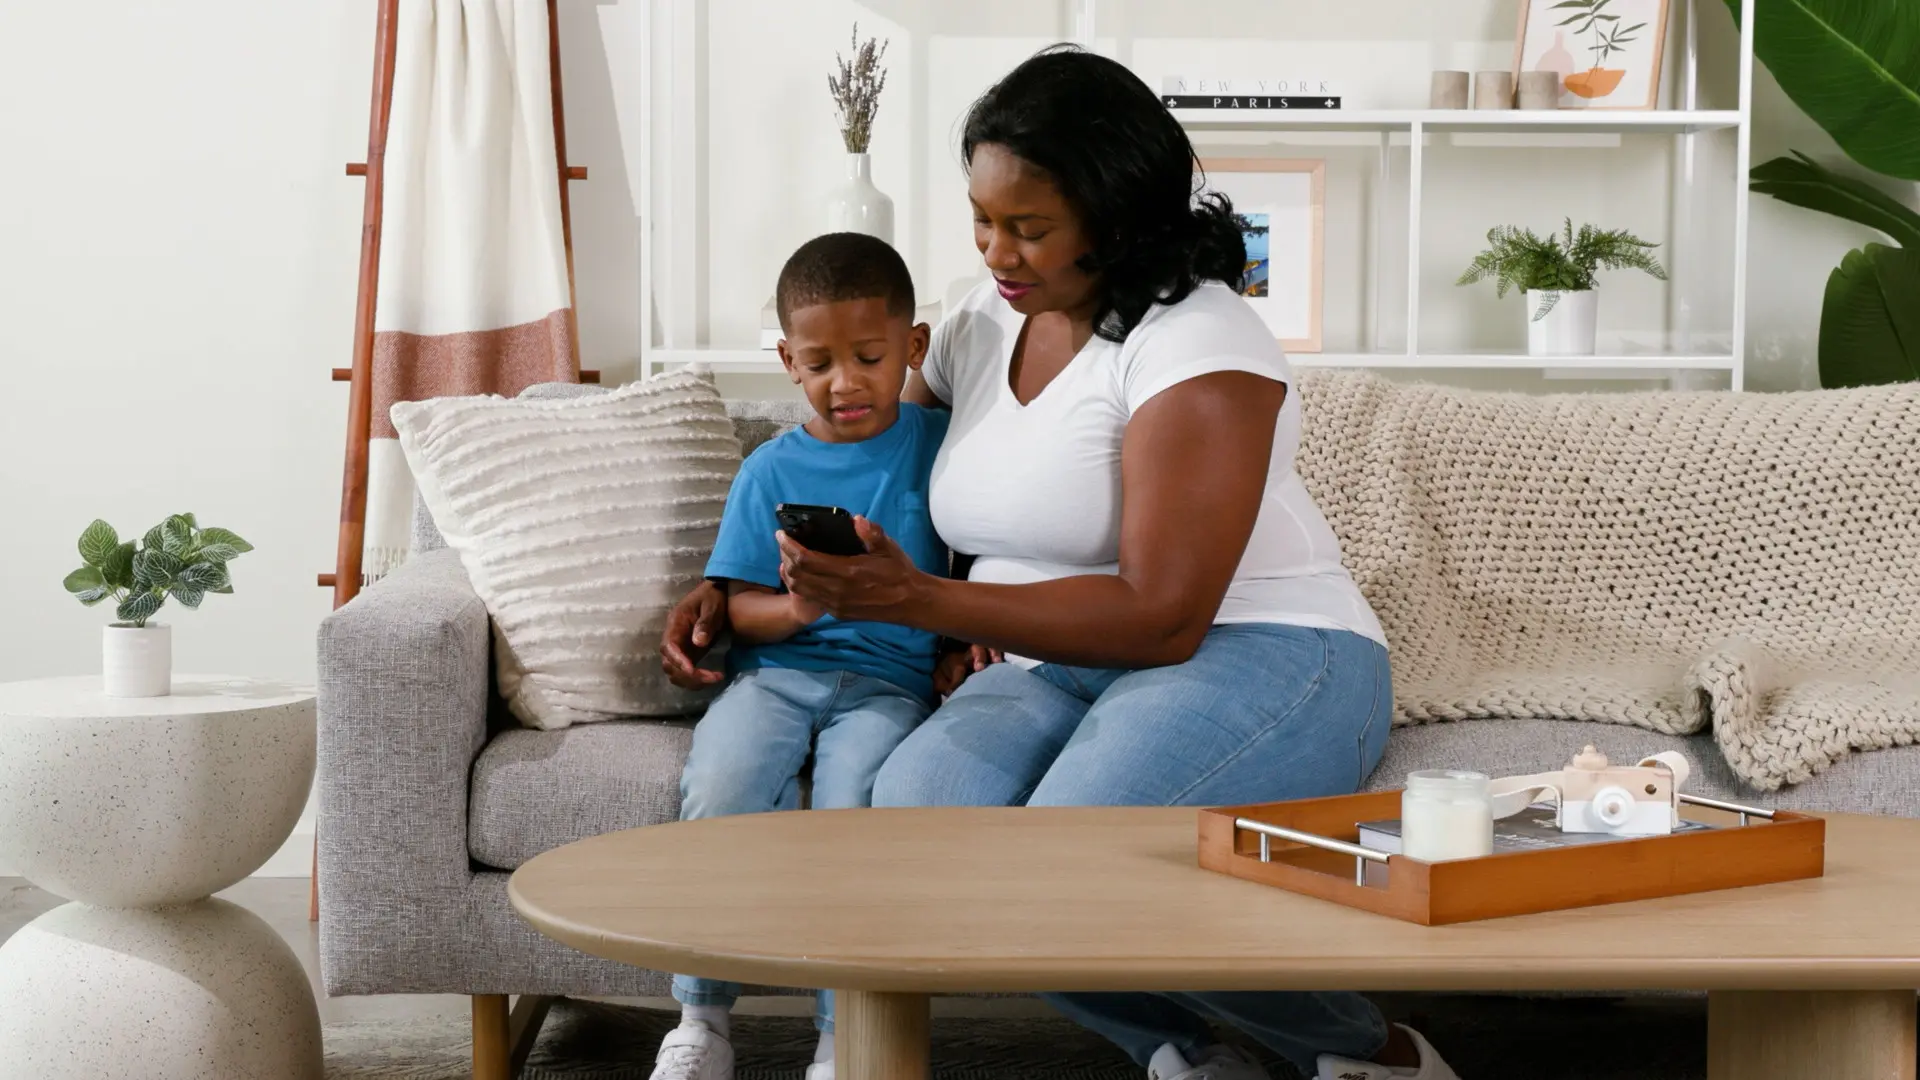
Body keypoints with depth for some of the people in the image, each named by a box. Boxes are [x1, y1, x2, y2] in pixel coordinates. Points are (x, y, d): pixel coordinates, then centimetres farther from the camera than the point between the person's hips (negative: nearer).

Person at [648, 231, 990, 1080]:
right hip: (775, 668, 1)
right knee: (719, 788, -29)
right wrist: (795, 608, -14)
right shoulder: (769, 471, 10)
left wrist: (967, 644, -1)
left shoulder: (940, 446, 9)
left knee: (855, 804, -32)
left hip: (889, 679, -1)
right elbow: (739, 608, 6)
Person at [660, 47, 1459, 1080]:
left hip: (1254, 653, -6)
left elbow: (1162, 619, -20)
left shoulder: (1197, 346, -13)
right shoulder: (978, 327, 11)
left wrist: (912, 598, -25)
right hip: (1055, 669, 6)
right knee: (914, 808, -27)